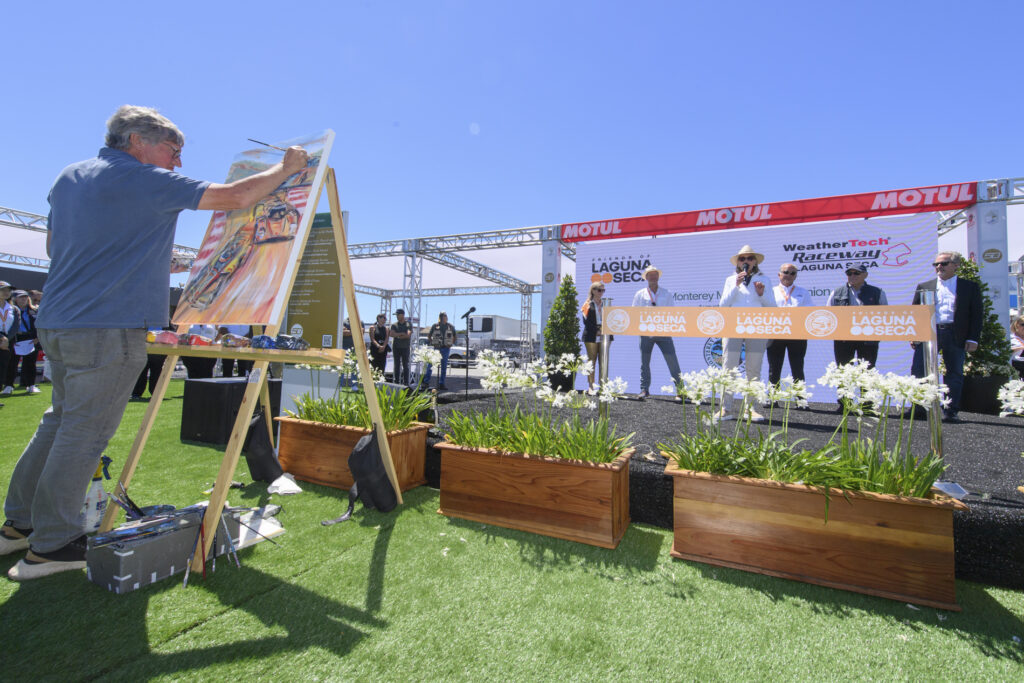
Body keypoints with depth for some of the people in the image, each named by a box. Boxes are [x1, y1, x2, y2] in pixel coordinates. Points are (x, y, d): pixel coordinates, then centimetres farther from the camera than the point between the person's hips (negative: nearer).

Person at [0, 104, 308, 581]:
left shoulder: (68, 178, 18)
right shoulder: (145, 180, -8)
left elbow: (53, 247, 26)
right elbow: (235, 197, -11)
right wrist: (285, 168, 1)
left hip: (57, 322, 9)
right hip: (108, 328, -9)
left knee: (61, 421, 19)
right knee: (84, 432, -2)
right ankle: (51, 544, 8)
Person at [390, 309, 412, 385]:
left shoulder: (408, 324, 3)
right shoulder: (394, 324, 10)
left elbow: (408, 335, -11)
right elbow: (392, 334, -5)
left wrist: (397, 335, -7)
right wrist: (402, 334, -11)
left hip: (405, 347, -2)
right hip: (396, 347, 2)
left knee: (405, 365, -2)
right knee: (397, 365, 4)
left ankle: (406, 383, 1)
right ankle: (396, 382, 8)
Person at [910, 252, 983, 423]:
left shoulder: (971, 287, 9)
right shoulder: (923, 286, 11)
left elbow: (977, 314, 5)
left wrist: (973, 338, -3)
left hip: (956, 336, 0)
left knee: (954, 374, 4)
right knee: (918, 372, -5)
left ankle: (951, 411, 12)